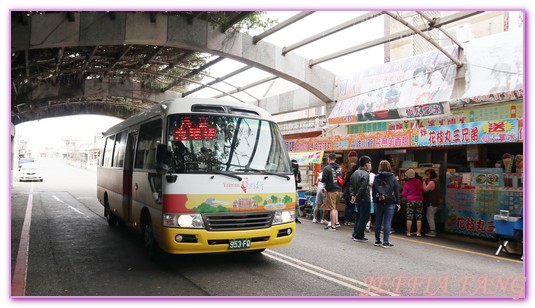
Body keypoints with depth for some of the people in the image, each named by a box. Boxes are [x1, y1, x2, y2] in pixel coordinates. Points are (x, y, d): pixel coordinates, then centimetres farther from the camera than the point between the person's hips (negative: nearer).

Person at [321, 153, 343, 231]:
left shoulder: (327, 168, -13)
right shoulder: (339, 167, 7)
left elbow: (323, 180, -15)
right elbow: (342, 178, 12)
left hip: (331, 190, -6)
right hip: (339, 190, 6)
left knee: (332, 208, -2)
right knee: (335, 207, 21)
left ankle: (332, 225, 1)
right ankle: (336, 222, 18)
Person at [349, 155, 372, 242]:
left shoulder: (355, 173, 10)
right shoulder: (365, 174, -18)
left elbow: (351, 185, 14)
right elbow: (363, 188, -25)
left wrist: (353, 195, 9)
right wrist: (357, 196, -14)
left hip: (358, 199, 9)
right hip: (365, 199, -9)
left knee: (359, 217, 19)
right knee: (364, 218, -1)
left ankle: (356, 234, 25)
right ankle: (358, 236, 1)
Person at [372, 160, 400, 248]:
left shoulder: (376, 177, 1)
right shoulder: (392, 177, -2)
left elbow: (373, 189, 2)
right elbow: (397, 190, -1)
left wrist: (374, 200, 8)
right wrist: (397, 202, 4)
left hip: (379, 202, 2)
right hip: (390, 203, -2)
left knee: (378, 222, 11)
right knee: (387, 222, -1)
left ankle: (377, 241, 18)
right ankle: (386, 242, -2)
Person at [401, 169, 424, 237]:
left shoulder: (406, 183, -7)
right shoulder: (419, 181, 2)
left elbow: (404, 194, -2)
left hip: (410, 201, -2)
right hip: (419, 200, 3)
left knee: (409, 217, 3)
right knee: (419, 218, 5)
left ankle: (408, 232, 5)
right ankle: (418, 232, 5)